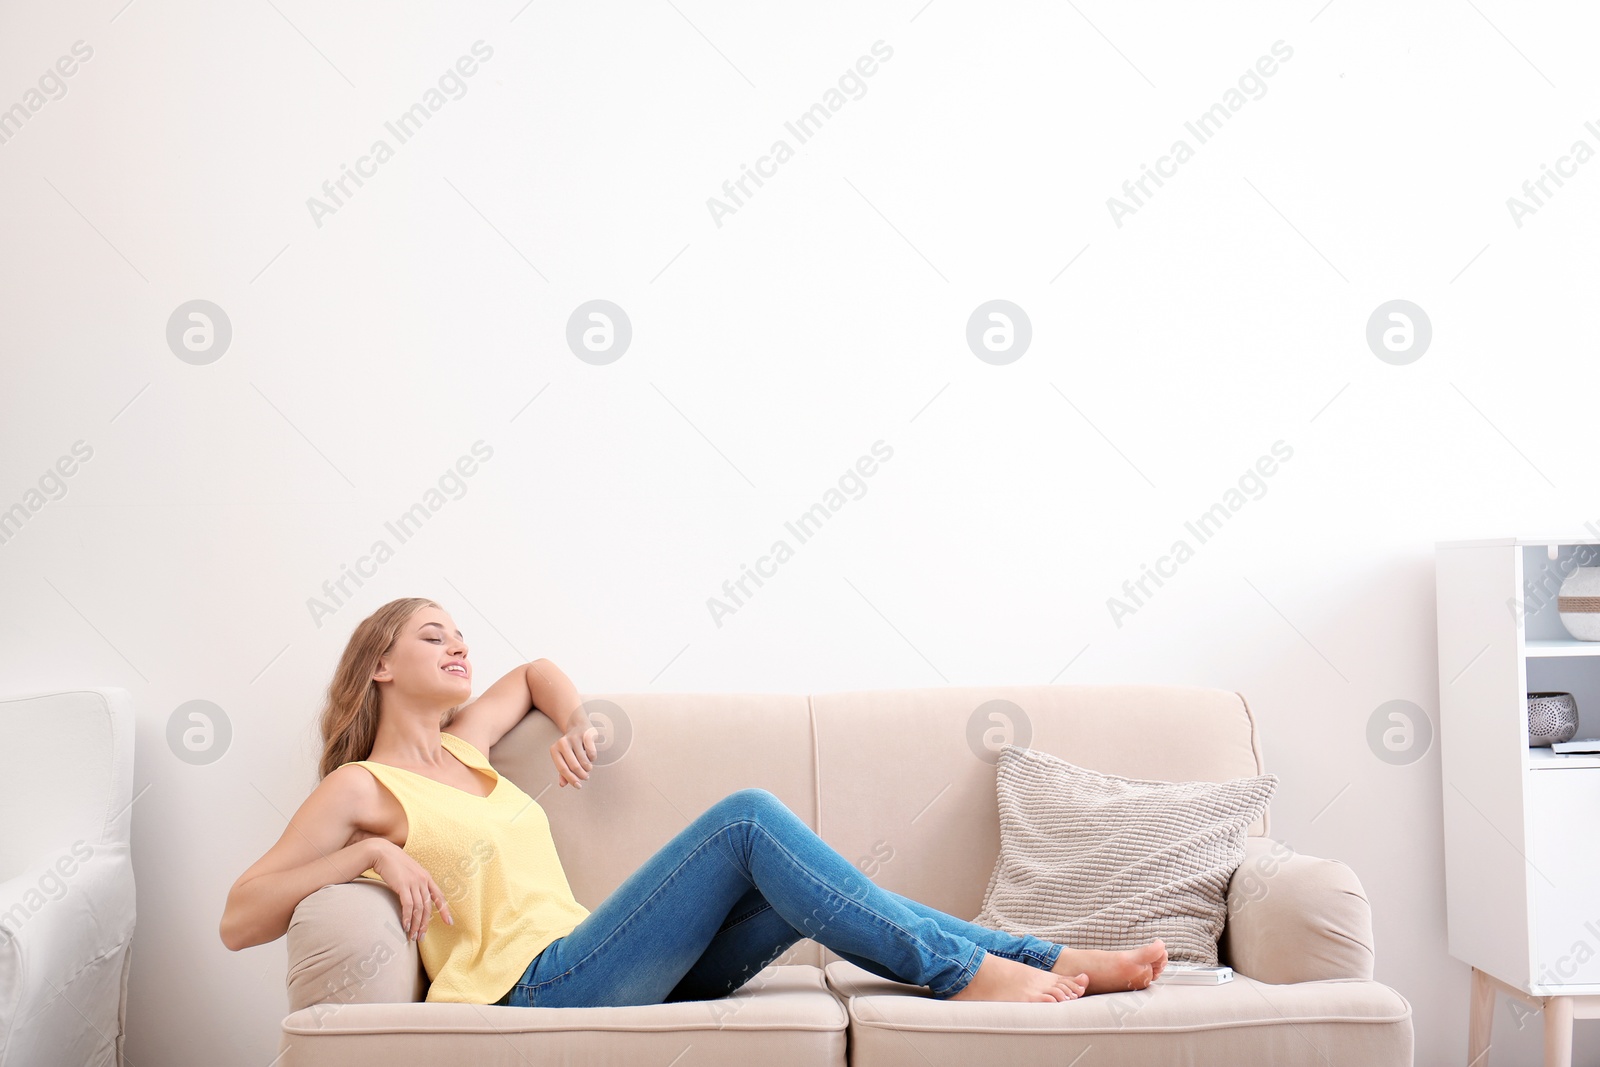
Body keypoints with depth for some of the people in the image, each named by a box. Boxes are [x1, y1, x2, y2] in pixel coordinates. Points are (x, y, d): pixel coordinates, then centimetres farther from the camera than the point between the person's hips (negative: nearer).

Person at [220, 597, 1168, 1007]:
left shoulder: (460, 744, 23)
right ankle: (966, 969, -19)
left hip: (595, 973, 8)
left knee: (802, 884, -12)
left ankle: (1037, 960, -12)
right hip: (532, 989, -8)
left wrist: (576, 722, 19)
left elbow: (538, 671, 41)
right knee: (748, 818, -21)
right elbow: (238, 921, -3)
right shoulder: (359, 789, 3)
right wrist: (370, 855, -12)